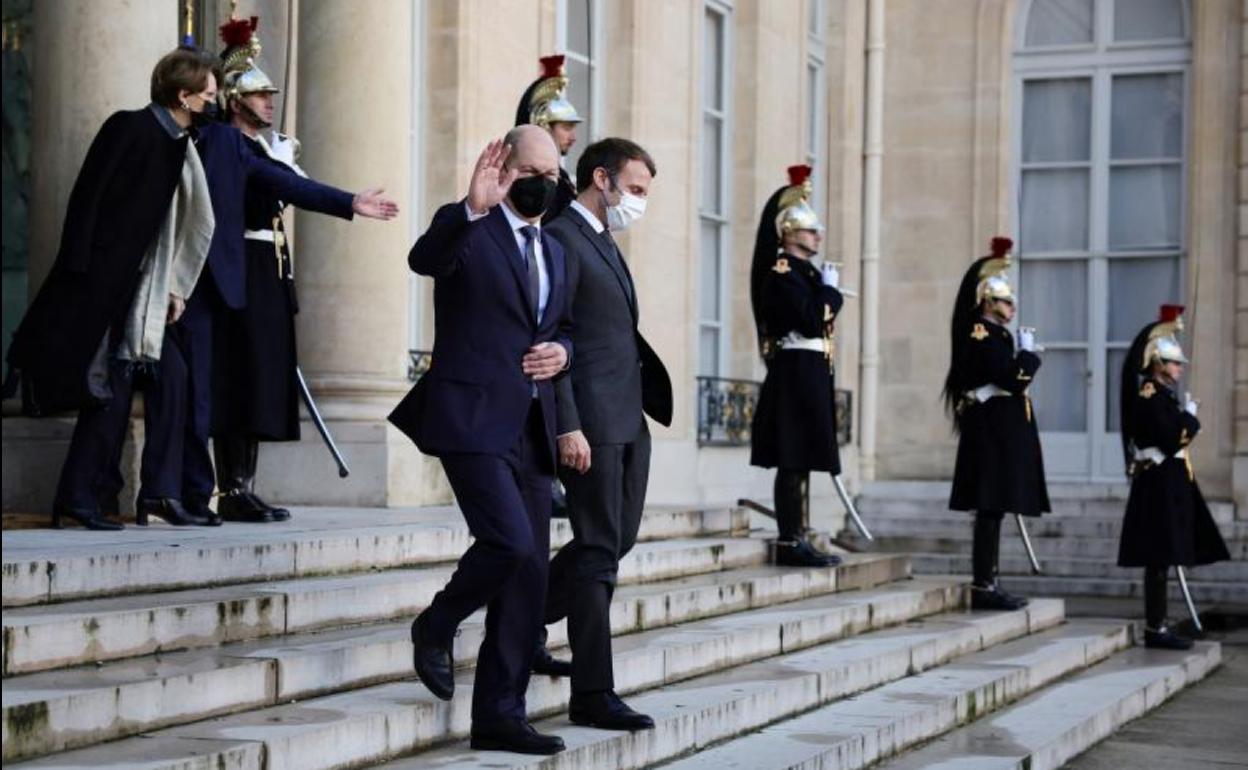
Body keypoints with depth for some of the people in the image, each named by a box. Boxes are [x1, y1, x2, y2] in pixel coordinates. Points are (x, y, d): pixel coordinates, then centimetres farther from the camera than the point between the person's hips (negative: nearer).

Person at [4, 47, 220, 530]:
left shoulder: (180, 146, 12)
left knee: (169, 373, 2)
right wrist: (78, 270, -18)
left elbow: (185, 226, 15)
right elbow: (87, 197, -14)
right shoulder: (128, 128, -11)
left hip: (144, 287, 8)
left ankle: (161, 491, 6)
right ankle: (82, 498, 2)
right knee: (112, 385, -7)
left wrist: (174, 287, 10)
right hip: (104, 279, -8)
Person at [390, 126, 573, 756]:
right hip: (473, 418, -7)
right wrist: (472, 208, -42)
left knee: (528, 576, 5)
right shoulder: (466, 228, -3)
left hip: (531, 427, 7)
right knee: (510, 542, -22)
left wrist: (560, 351, 5)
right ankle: (436, 628, 7)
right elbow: (424, 258, -24)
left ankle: (500, 715, 13)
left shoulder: (555, 251, 20)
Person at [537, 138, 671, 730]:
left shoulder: (603, 243, 20)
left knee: (617, 540, 16)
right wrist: (567, 427, -21)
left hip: (627, 420, 10)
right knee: (599, 551, -6)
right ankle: (593, 694, 0)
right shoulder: (561, 239, -10)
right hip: (591, 423, -10)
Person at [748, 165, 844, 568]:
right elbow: (812, 322, -19)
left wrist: (829, 289, 4)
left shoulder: (805, 271, 18)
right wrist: (829, 287, -8)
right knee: (793, 460, -9)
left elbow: (827, 313, 18)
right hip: (796, 372, -10)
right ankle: (790, 542, -7)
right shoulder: (782, 272, -12)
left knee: (800, 460, 10)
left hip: (811, 373, 10)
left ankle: (795, 540, 13)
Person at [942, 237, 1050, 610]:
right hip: (993, 434, -10)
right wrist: (1027, 352, -8)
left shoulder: (993, 335, 19)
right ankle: (983, 586, -8)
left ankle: (986, 583, 13)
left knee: (993, 509, 10)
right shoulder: (983, 335, -12)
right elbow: (1014, 379, -20)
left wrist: (1025, 355, 9)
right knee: (991, 508, -9)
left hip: (999, 434, 10)